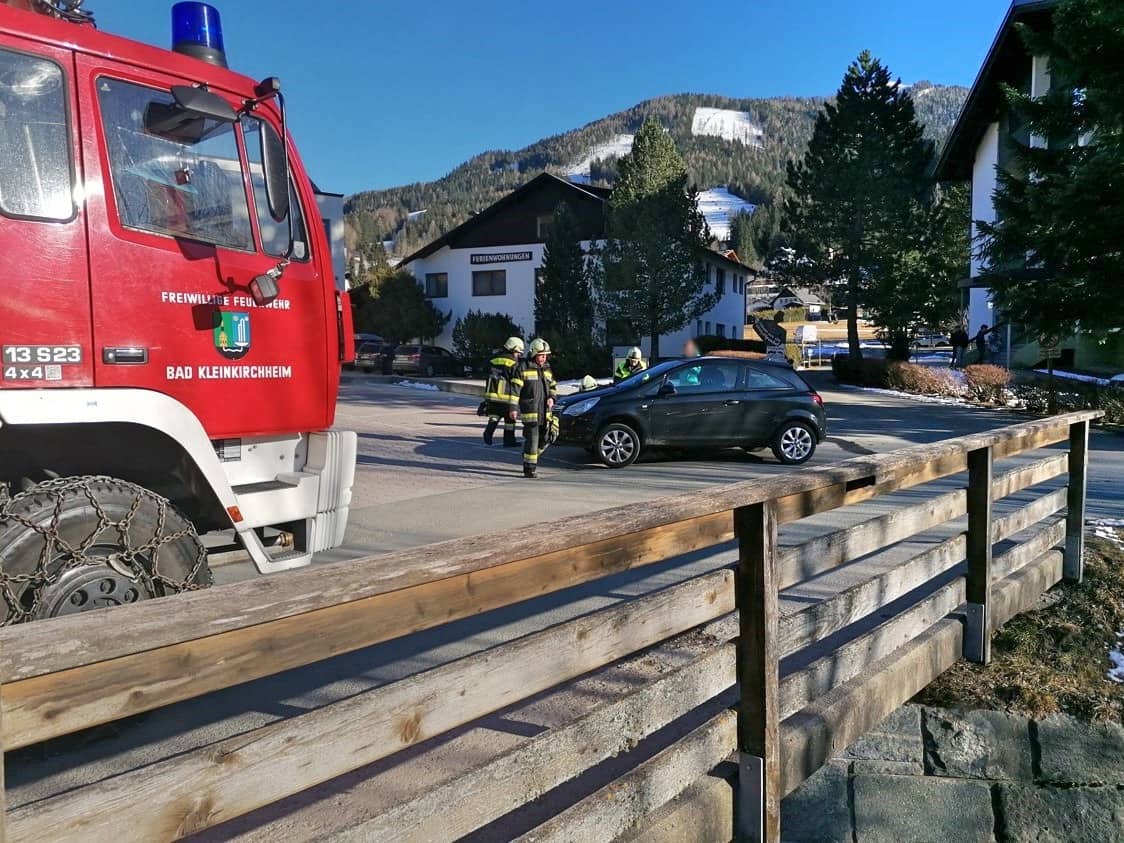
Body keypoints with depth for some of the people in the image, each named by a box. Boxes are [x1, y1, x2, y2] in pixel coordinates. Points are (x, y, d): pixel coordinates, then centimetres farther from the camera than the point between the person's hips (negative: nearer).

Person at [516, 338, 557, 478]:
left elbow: (553, 386, 24)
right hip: (530, 411, -6)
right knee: (532, 439, -7)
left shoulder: (547, 369, 13)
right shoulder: (523, 368, -6)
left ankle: (529, 456, 33)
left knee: (544, 440, 10)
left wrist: (551, 398, 3)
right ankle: (529, 468, 0)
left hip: (545, 412, 6)